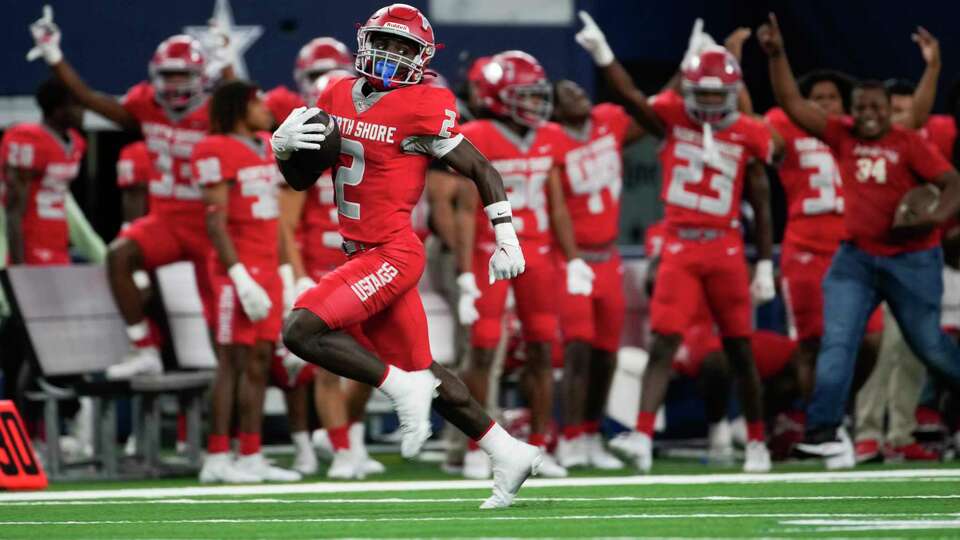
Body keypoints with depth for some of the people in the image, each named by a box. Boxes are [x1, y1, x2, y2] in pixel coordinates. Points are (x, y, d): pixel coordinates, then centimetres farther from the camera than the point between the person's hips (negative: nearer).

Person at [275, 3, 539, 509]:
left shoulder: (422, 110, -11)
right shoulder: (338, 97, 9)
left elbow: (481, 170, -4)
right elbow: (301, 181, 16)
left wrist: (506, 238, -7)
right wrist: (284, 146, -5)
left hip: (391, 255, -8)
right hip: (361, 256, 8)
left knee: (302, 330, -20)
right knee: (420, 369, 14)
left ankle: (403, 388, -7)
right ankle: (509, 454, 24)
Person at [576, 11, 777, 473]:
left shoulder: (747, 137, 0)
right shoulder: (671, 119, 0)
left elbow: (761, 207, 5)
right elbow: (630, 97, -16)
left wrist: (765, 266, 5)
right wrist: (603, 56, -31)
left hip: (726, 249, 1)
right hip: (679, 248, -1)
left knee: (740, 350, 9)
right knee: (663, 344, -10)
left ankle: (756, 442, 23)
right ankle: (643, 437, -18)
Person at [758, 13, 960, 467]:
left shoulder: (909, 144, -10)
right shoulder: (842, 136, 2)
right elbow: (792, 104, 2)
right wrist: (776, 55, -7)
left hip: (911, 260, -4)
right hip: (856, 258, 4)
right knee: (836, 342, -4)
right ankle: (823, 429, -5)